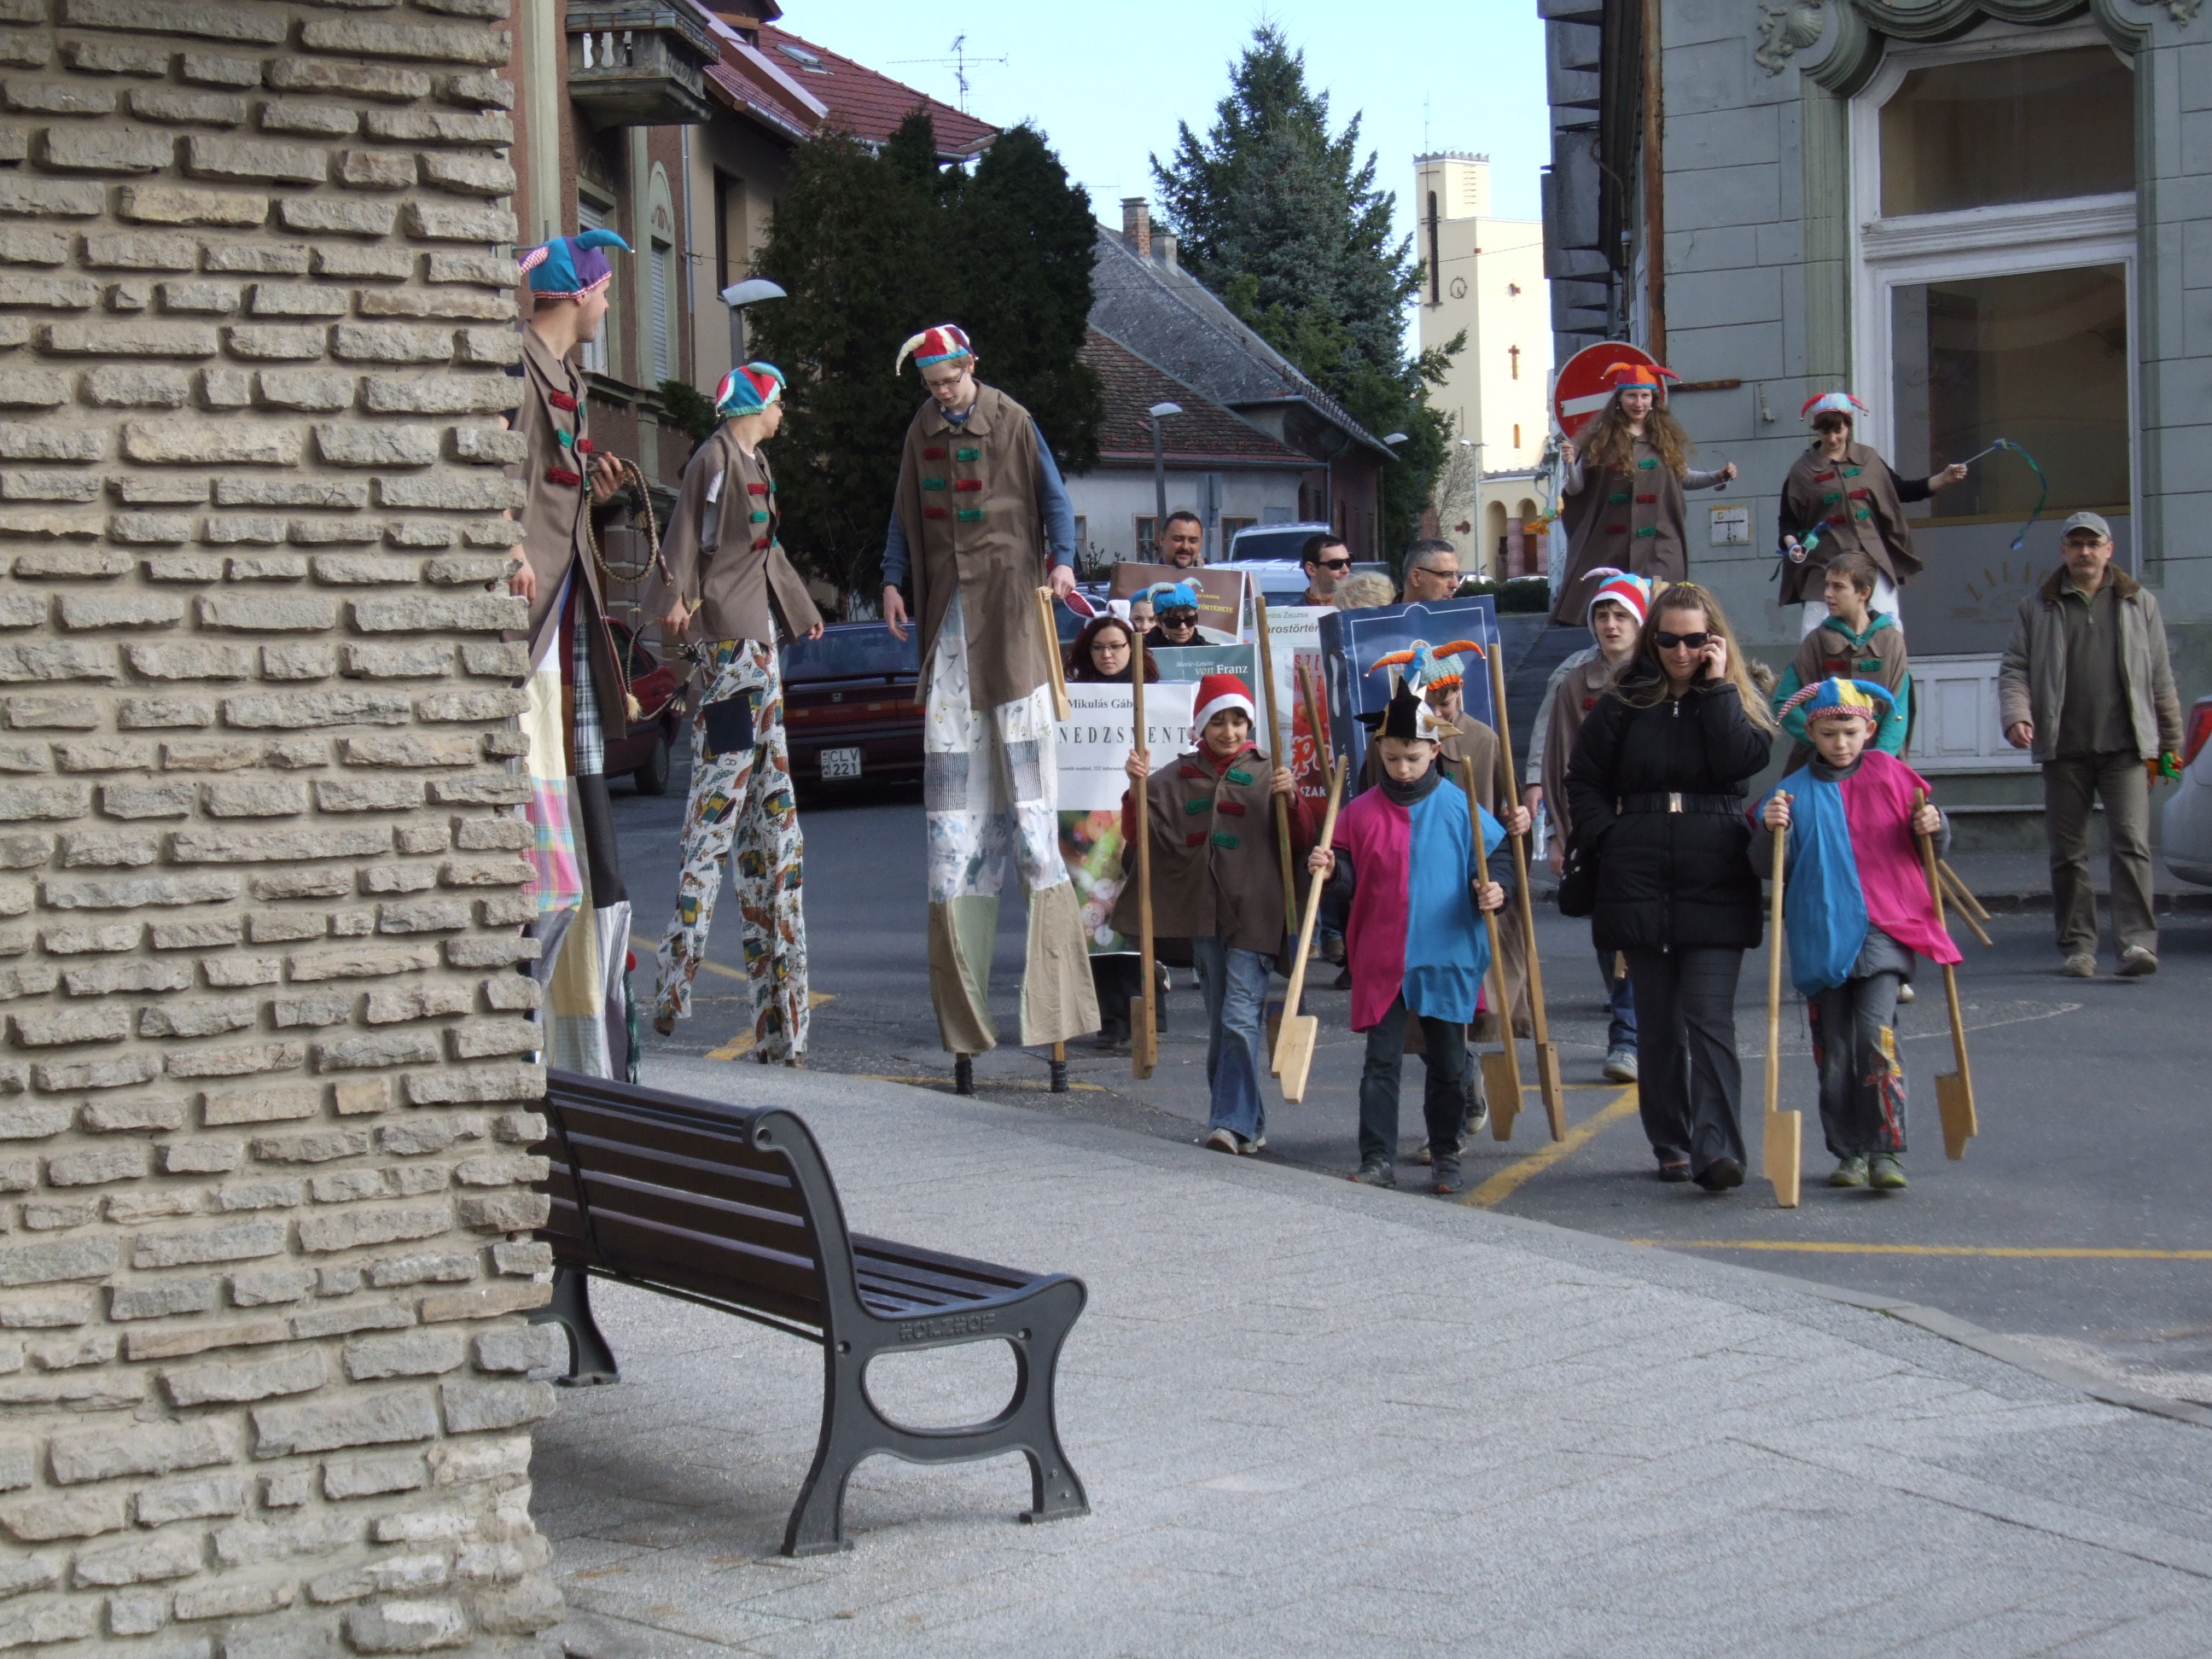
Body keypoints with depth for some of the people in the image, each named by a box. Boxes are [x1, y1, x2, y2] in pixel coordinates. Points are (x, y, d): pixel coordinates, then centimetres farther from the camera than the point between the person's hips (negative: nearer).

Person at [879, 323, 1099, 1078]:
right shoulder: (922, 432, 13)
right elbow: (905, 512, 18)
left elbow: (1053, 497, 2)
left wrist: (1062, 560, -13)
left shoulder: (1013, 423, 0)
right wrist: (894, 579, 7)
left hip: (1008, 598, -4)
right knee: (950, 764, 1)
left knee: (1023, 753, -9)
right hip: (948, 605, 4)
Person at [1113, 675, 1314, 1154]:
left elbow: (1302, 843, -1)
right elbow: (1139, 835, 6)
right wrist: (1137, 788, -9)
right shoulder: (1179, 777, 10)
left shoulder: (1266, 774, 4)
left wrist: (1291, 800, -19)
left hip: (1253, 913, -4)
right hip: (1202, 912, 4)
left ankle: (1233, 1122, -16)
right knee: (1218, 1021, 9)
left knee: (1241, 1019, -13)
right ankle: (1247, 1122, 17)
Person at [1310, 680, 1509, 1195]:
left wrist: (1493, 892, -14)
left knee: (1448, 1065, 9)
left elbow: (1493, 863, 6)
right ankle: (1378, 1159, 3)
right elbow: (1348, 885, 7)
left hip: (1447, 959, 0)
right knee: (1382, 1061, -1)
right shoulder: (1361, 813, 2)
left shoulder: (1460, 809, 0)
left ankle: (1445, 1157, 22)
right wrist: (1330, 870, -14)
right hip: (1382, 961, 0)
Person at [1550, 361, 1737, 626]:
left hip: (1658, 545, 1)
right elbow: (1575, 489, 2)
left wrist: (1719, 477, 6)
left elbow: (1682, 478, 19)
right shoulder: (1600, 439, 2)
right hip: (1609, 545, -1)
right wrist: (1571, 464, -17)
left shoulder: (1667, 437, 8)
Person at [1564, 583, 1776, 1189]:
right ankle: (1671, 1145, 17)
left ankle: (1716, 1149, -17)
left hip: (1717, 889, -2)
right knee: (1657, 1022, 8)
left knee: (1709, 1019, -11)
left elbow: (1741, 761, -12)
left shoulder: (1738, 700, 7)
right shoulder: (1622, 704, 8)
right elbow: (1583, 780, 13)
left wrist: (1717, 686, -9)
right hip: (1639, 885, 2)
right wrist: (1605, 838, -2)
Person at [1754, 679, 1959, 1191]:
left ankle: (1886, 1151, -13)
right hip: (1820, 935, 1)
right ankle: (1850, 1152, 16)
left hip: (1883, 928, -1)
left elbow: (1930, 849, 16)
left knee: (1876, 1031, -16)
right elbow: (1767, 868, 1)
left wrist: (1932, 829, -6)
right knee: (1833, 1049, 5)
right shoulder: (1795, 791, 4)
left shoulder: (1890, 776, 6)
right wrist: (1772, 831, -17)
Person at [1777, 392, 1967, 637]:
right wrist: (1792, 544, -17)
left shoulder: (1867, 459, 7)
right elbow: (1788, 519, 3)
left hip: (1872, 557, 2)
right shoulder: (1802, 470, 1)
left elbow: (1900, 491, 14)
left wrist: (1943, 479, 4)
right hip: (1825, 561, -2)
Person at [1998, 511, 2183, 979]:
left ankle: (2136, 941, -15)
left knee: (2132, 842, -11)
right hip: (2063, 749, 1)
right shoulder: (2037, 608, 11)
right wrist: (2016, 716, -13)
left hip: (2125, 746, -1)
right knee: (2067, 851, 4)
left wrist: (2169, 742, 12)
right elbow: (2014, 669, 7)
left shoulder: (2140, 603, 12)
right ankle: (2077, 945, 12)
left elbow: (2160, 678, 14)